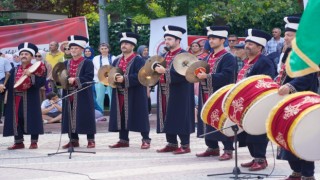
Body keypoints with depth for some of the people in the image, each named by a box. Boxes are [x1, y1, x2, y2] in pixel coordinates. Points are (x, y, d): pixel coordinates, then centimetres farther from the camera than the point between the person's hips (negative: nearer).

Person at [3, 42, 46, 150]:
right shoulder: (14, 71, 14)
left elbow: (41, 82, -12)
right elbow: (8, 83, 10)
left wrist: (31, 75, -22)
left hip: (30, 99, -4)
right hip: (16, 99, 4)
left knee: (32, 118, -1)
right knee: (16, 119, 5)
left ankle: (34, 142, 7)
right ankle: (18, 142, 14)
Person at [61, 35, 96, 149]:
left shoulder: (87, 63, -2)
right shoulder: (66, 64, 16)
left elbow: (89, 78, -13)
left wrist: (75, 80, -22)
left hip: (83, 96, -5)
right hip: (69, 96, 5)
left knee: (85, 117, -4)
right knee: (70, 117, 6)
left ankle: (91, 140, 3)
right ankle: (73, 140, 14)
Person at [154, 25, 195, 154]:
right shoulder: (165, 55, 16)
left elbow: (182, 74, -21)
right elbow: (161, 69, 24)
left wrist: (165, 71, -25)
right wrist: (157, 71, 2)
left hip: (178, 94, -8)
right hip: (165, 93, 8)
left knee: (180, 118, -5)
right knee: (167, 118, 10)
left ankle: (185, 146, 1)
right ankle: (172, 144, 19)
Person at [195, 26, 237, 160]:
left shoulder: (228, 58, -9)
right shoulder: (208, 57, 17)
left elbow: (226, 76, -21)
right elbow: (203, 71, 26)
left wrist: (207, 76, -26)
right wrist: (199, 74, 5)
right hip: (207, 95, 8)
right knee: (208, 122, 11)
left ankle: (228, 150, -1)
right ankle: (212, 148, 22)